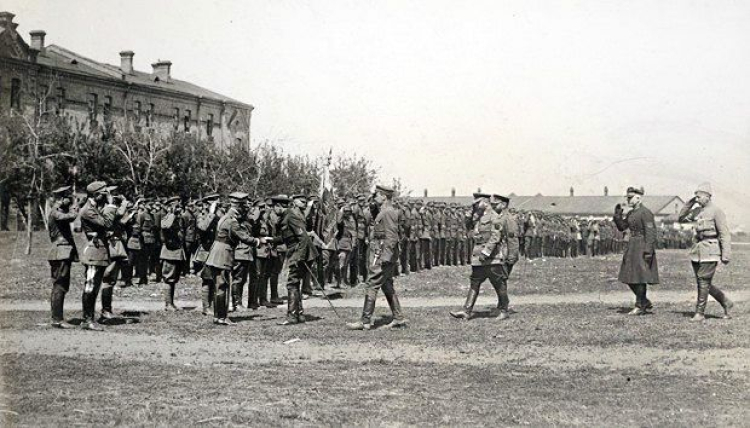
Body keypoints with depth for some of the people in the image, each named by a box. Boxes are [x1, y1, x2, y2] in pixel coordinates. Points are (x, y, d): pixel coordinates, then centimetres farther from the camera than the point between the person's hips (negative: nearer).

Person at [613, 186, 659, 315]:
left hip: (642, 247, -10)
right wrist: (617, 215, 2)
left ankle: (640, 307, 2)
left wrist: (648, 250, -24)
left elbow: (650, 232, -18)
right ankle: (646, 303, 19)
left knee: (640, 277, -6)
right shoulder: (631, 213, 13)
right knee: (629, 278, 10)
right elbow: (621, 227, 17)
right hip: (633, 247, 10)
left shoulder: (645, 213, -13)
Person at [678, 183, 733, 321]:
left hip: (710, 251, -8)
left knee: (703, 282, -6)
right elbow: (681, 218, 21)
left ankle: (700, 313, 1)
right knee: (703, 283, 10)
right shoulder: (698, 211, 13)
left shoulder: (716, 211, -9)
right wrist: (690, 203, 10)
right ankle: (726, 303, 25)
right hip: (697, 250, 8)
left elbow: (724, 234, -12)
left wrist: (726, 255, -16)